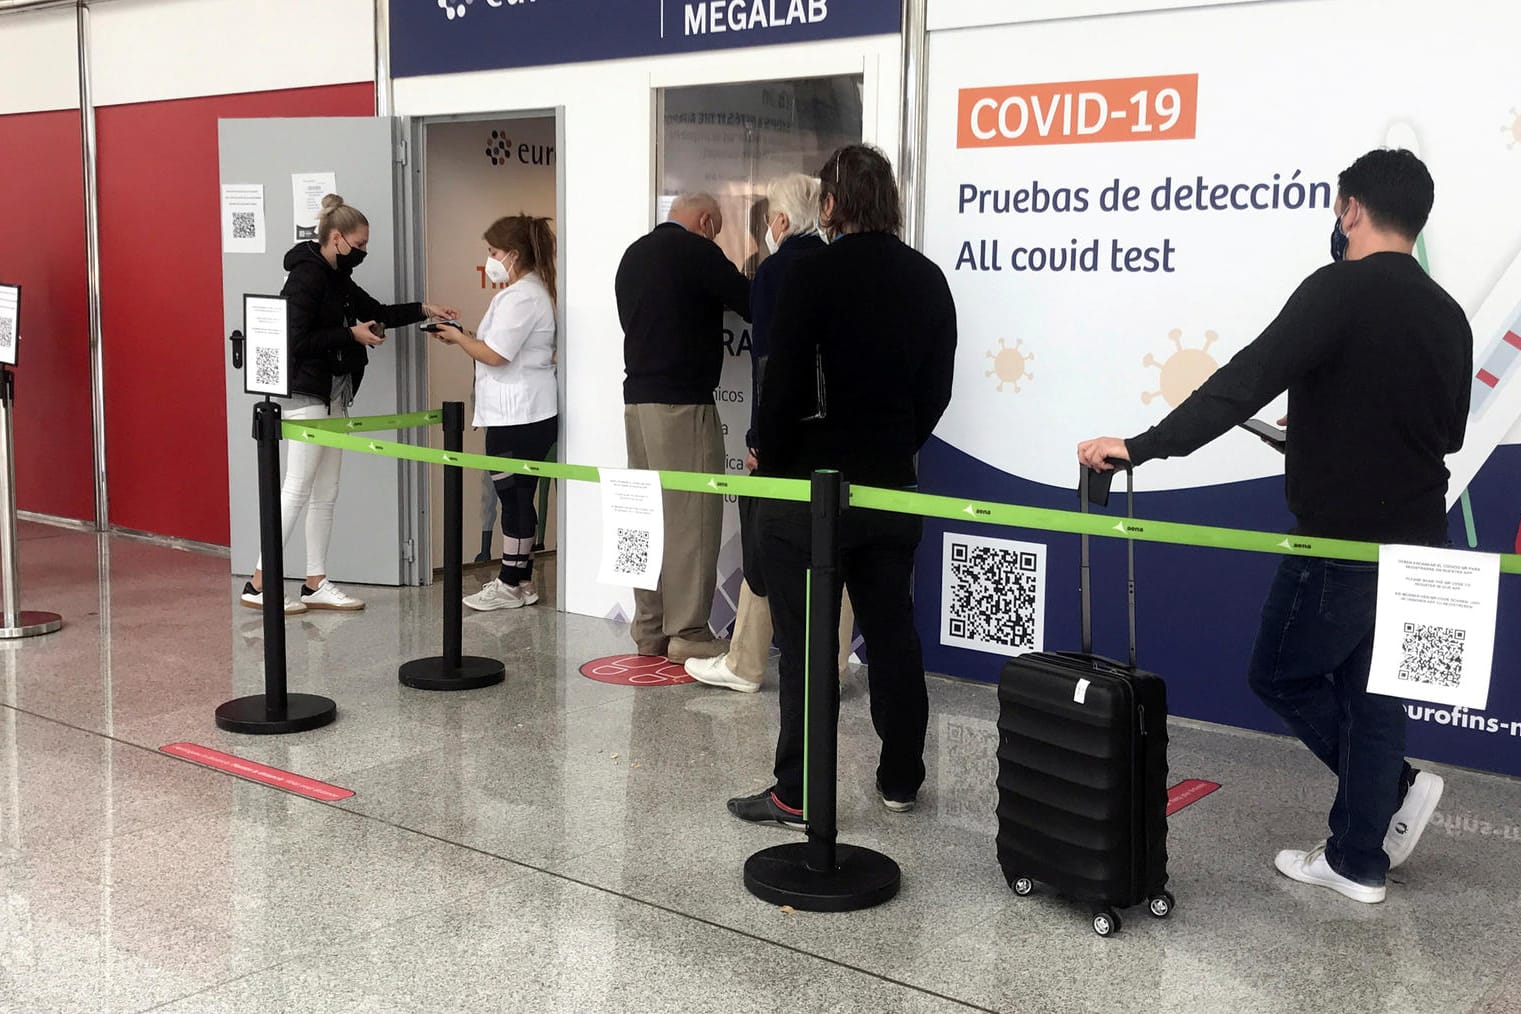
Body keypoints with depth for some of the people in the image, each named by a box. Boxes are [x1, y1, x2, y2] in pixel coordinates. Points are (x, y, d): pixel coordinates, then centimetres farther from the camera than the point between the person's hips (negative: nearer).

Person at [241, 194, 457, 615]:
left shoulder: (336, 278, 14)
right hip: (306, 394, -10)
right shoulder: (306, 277, -14)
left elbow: (377, 311, 25)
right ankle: (259, 584, -2)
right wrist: (351, 335, -17)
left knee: (325, 494, 10)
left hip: (333, 396, 10)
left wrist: (424, 310, 14)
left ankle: (316, 584, 15)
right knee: (296, 491, -8)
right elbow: (296, 340, -21)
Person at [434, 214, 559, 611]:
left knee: (514, 496, -3)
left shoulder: (521, 297, -16)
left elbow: (495, 355, -20)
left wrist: (458, 338, -4)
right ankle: (518, 579, 20)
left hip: (520, 419, -11)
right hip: (521, 414, 11)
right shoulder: (529, 290, 17)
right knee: (517, 496, 13)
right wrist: (469, 337, 8)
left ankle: (511, 585, 4)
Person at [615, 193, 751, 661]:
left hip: (637, 398, 8)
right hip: (682, 402, -8)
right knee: (691, 517, -5)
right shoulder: (695, 252, -8)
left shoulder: (633, 254, 17)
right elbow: (752, 303, -9)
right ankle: (687, 634, -3)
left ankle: (649, 630, 16)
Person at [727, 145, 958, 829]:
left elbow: (787, 380, -15)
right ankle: (901, 780, 23)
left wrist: (768, 456, 0)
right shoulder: (927, 279, 6)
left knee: (805, 643, 0)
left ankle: (796, 794, 5)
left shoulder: (814, 273, -12)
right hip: (892, 487, 6)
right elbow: (936, 389, 9)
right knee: (892, 631, 14)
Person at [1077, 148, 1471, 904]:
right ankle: (1356, 859, 20)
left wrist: (1142, 447, -26)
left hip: (1343, 541, -7)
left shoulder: (1341, 290, -15)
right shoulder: (1447, 314, 8)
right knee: (1369, 691, 14)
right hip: (1415, 544, 8)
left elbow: (1245, 382, -25)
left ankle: (1394, 786, 11)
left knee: (1280, 674, 11)